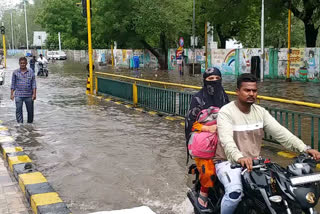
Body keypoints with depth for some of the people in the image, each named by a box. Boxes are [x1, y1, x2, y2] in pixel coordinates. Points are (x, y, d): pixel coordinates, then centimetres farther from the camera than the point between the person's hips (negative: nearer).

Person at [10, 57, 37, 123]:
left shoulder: (31, 72, 3)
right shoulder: (15, 72, 5)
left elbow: (33, 84, 2)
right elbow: (13, 84, 9)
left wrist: (34, 94, -6)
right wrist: (12, 94, 3)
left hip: (29, 95, 0)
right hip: (18, 95, 0)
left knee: (30, 110, 8)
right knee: (18, 110, -4)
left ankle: (30, 123, 26)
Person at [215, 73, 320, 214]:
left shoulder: (260, 112, 4)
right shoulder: (226, 112, -14)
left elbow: (280, 132, -6)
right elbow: (226, 140, -30)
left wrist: (304, 148, -20)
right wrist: (239, 157, -50)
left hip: (254, 162, 6)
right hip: (229, 162, -6)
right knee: (235, 193, -31)